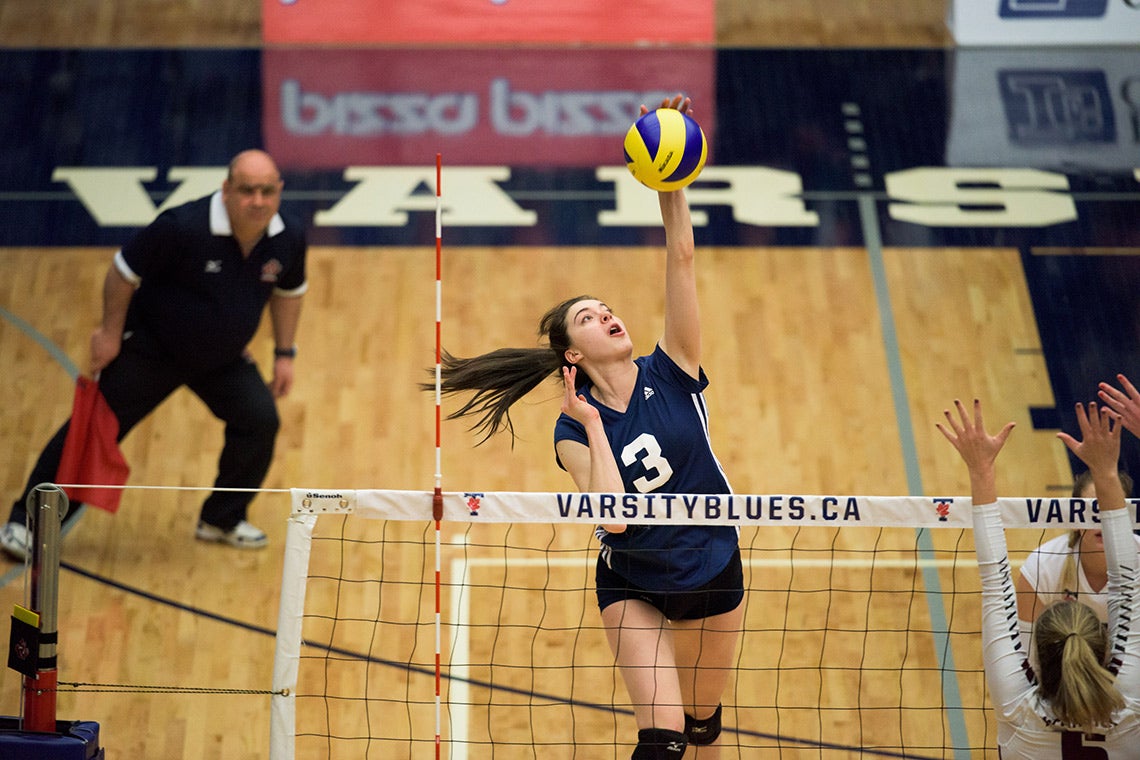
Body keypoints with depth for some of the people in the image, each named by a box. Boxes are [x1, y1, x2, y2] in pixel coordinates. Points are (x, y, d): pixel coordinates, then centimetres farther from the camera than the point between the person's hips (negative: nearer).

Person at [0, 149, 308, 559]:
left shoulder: (289, 239, -15)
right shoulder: (182, 228, -31)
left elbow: (289, 291, 7)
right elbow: (123, 271, -18)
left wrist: (285, 353, 6)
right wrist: (111, 333, -11)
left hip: (222, 357, 5)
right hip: (149, 349, -5)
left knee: (260, 419, -10)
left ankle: (223, 518, 13)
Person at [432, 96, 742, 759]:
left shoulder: (670, 374, -9)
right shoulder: (575, 430, -11)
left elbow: (681, 259, -19)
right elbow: (613, 513, -29)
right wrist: (593, 427, -24)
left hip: (714, 577, 2)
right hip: (633, 587, -2)